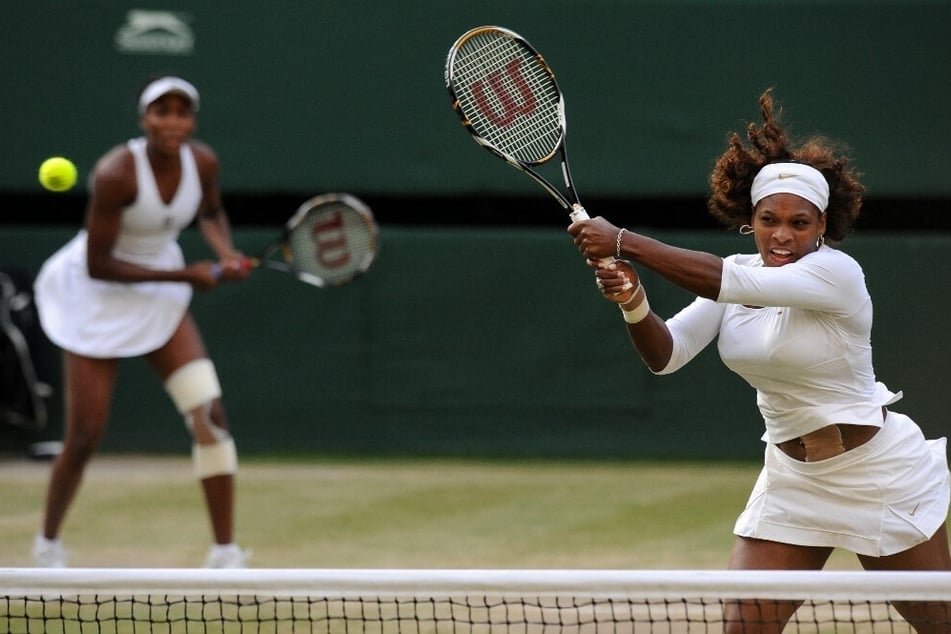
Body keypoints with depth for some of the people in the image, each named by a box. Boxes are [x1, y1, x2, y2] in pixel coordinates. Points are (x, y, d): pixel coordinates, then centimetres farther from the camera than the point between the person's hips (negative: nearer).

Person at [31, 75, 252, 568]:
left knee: (210, 414, -11)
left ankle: (225, 552, -5)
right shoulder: (116, 175, -28)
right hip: (99, 300, -5)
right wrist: (185, 276, -24)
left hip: (160, 297, 5)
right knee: (84, 438, -3)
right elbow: (98, 265, -24)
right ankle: (48, 544, 24)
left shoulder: (203, 162, -11)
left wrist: (226, 253, -8)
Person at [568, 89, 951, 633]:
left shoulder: (837, 274, -22)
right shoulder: (737, 276, 0)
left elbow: (725, 282, -35)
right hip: (791, 481, 5)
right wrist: (633, 301, -27)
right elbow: (666, 354, -7)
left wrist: (623, 243, -36)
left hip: (878, 474, -5)